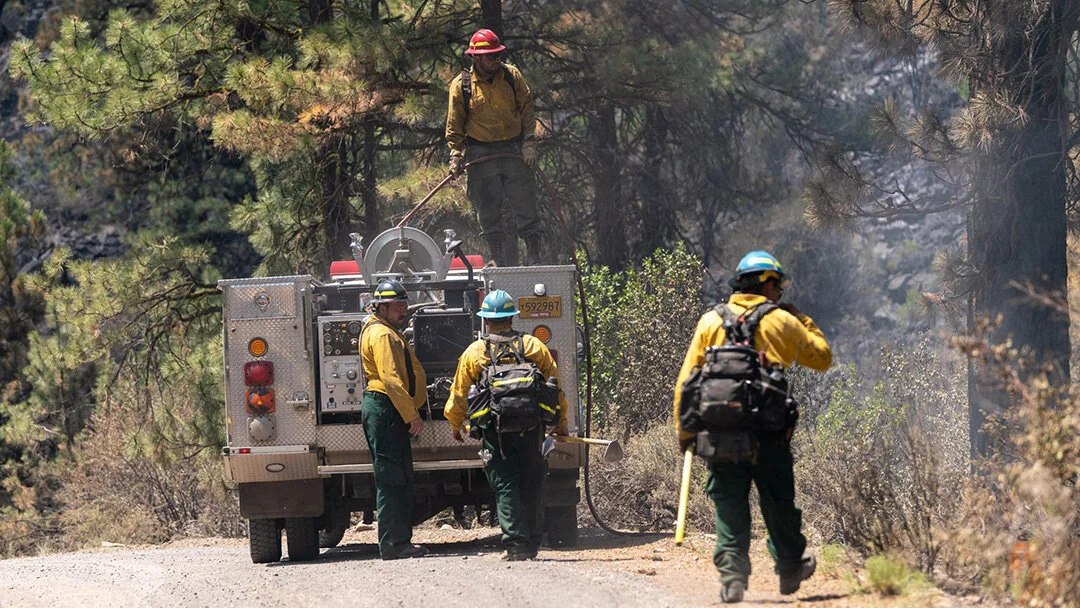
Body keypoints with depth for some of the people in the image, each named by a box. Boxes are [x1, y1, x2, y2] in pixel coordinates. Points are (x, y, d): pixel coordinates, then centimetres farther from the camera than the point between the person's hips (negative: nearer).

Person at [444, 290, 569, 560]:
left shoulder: (474, 353, 2)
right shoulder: (535, 347, 5)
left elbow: (459, 395, 6)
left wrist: (455, 426, 23)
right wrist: (561, 423, 20)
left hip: (495, 432, -2)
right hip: (531, 429, 2)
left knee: (505, 487, 0)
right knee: (531, 487, 12)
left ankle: (515, 545, -11)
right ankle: (532, 544, 18)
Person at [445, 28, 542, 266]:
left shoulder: (512, 75, 3)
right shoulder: (461, 85, -1)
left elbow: (526, 110, 7)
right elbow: (455, 126, 4)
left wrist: (529, 144, -1)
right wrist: (456, 156, -4)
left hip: (515, 152, 1)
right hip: (481, 157, -1)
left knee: (526, 209, -1)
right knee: (490, 216, 0)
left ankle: (534, 260, 8)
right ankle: (506, 266, 6)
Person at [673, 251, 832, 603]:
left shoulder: (711, 321, 8)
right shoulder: (781, 321, 4)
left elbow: (687, 379, 4)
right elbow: (822, 358, 16)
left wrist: (685, 429, 7)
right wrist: (802, 322, 27)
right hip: (769, 432, -1)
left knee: (729, 505, 2)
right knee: (778, 502, 13)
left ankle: (732, 577, -7)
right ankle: (790, 570, 26)